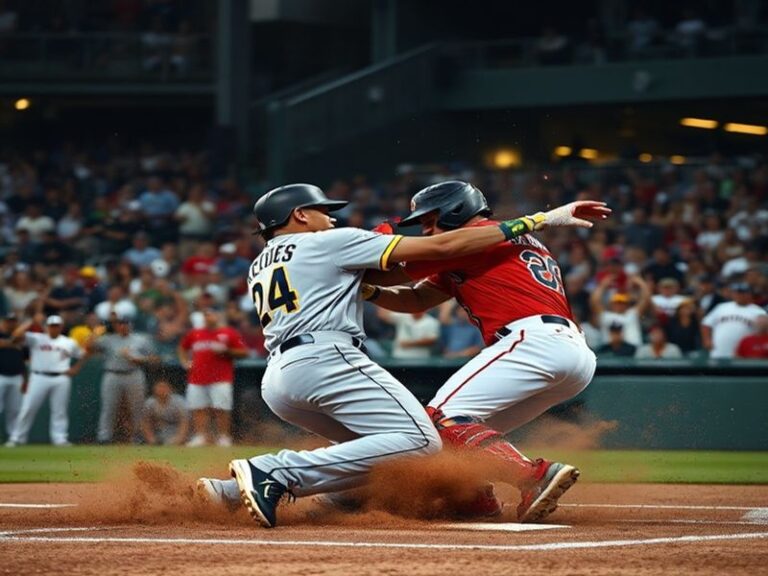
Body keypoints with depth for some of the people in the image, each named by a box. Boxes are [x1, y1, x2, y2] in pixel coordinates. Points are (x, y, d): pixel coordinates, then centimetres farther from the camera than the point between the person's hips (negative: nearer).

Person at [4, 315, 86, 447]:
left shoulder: (69, 343, 13)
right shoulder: (36, 339, 4)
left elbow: (82, 356, 24)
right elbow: (16, 335, -8)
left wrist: (75, 369, 8)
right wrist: (32, 322, -8)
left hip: (61, 379, 2)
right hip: (39, 377, -2)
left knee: (60, 410, 2)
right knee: (28, 408, -4)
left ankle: (60, 438, 6)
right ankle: (17, 438, 0)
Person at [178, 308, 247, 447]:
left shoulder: (229, 333, 3)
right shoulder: (194, 334, 15)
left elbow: (244, 352, 1)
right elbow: (182, 348, 31)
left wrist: (226, 351, -12)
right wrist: (184, 361, 14)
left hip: (221, 379, -4)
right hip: (197, 378, 4)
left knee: (221, 409, -9)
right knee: (198, 409, 1)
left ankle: (224, 438, -4)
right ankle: (200, 437, 5)